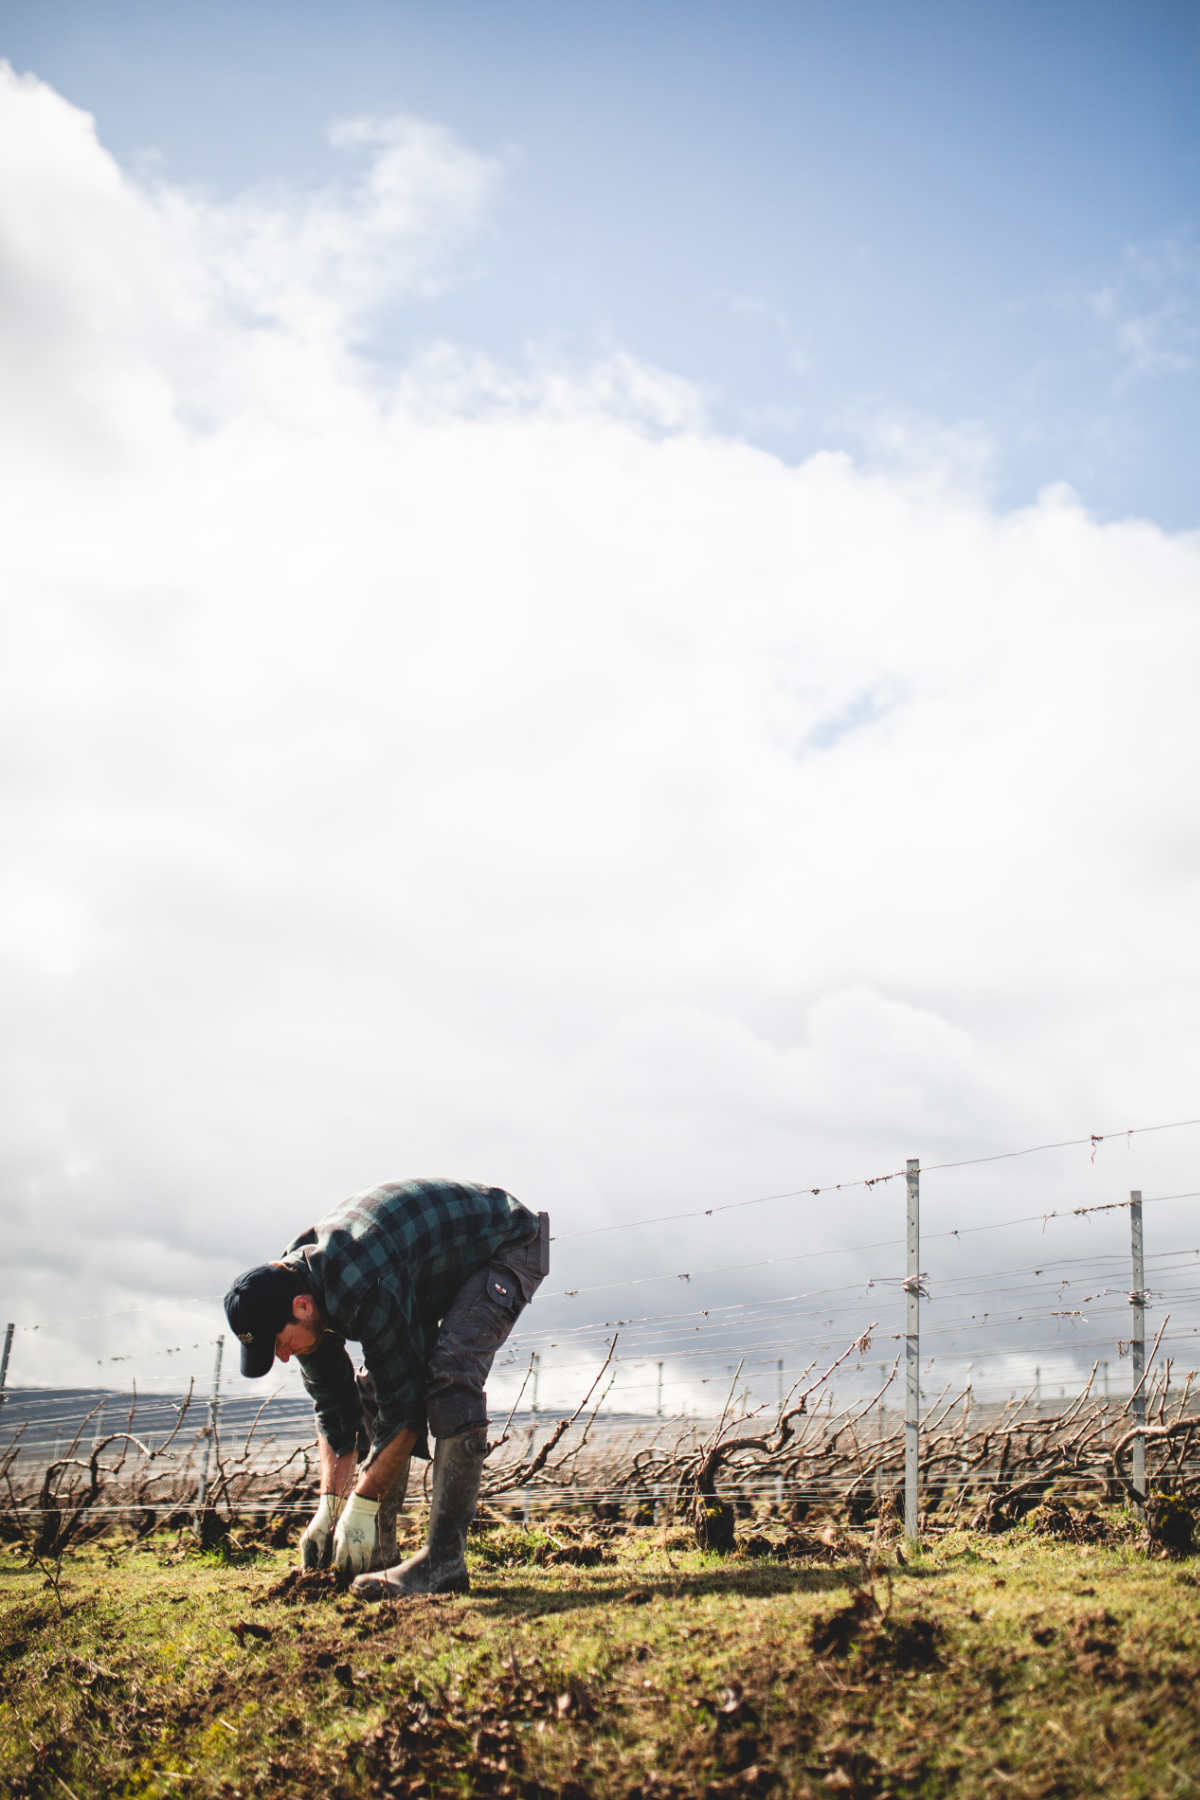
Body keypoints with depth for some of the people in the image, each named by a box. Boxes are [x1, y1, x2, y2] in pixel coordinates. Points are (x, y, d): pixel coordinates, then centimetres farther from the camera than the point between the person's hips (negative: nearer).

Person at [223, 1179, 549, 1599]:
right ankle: (375, 1550, 8)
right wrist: (329, 1504, -5)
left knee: (450, 1370, -28)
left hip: (506, 1245, -9)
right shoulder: (288, 1286, -12)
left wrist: (362, 1502, -21)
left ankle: (444, 1559, -25)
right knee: (374, 1386, 1)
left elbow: (405, 1407, -30)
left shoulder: (365, 1292, -39)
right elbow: (332, 1405, -1)